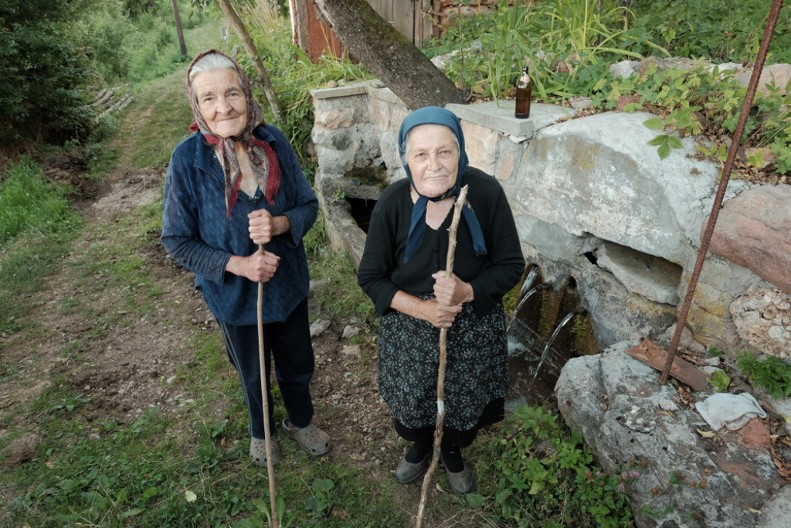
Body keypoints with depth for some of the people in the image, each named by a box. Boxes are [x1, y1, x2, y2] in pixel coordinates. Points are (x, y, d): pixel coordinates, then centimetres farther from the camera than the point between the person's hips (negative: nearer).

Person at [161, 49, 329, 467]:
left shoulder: (274, 142, -14)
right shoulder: (187, 159, -20)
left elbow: (308, 206, -6)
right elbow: (177, 241, -13)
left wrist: (279, 224, -28)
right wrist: (237, 264, -25)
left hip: (289, 283, 2)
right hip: (234, 293, -2)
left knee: (297, 365, 23)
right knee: (254, 374, 24)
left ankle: (300, 421, 56)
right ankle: (260, 432, 56)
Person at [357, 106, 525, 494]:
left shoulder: (486, 193, -22)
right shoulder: (392, 203, -20)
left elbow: (511, 265, -11)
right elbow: (370, 277, -10)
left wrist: (468, 291, -28)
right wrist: (421, 308, -23)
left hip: (473, 328, 0)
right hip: (410, 326, 0)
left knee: (464, 397, 22)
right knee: (414, 397, 22)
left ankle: (453, 451, 56)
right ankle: (421, 444, 58)